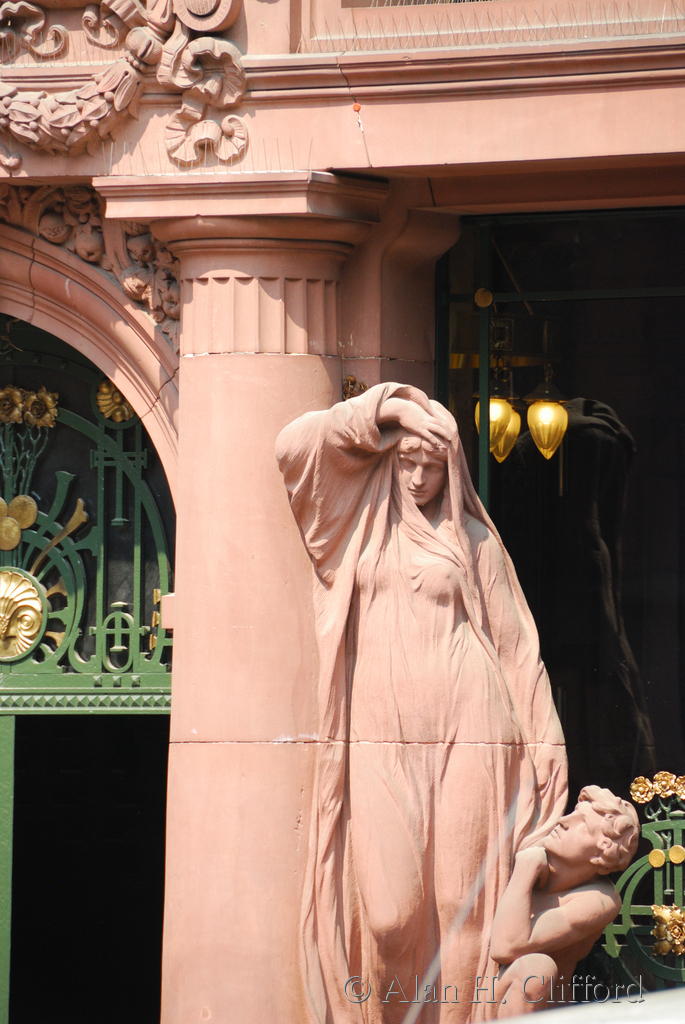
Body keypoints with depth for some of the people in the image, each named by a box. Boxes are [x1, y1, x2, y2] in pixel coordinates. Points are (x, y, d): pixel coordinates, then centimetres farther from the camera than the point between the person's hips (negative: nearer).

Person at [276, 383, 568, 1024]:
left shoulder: (474, 539, 12)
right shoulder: (359, 519, 13)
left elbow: (515, 646, 12)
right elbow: (294, 445, 0)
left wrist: (545, 749, 6)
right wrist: (388, 408, 0)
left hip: (465, 737, 0)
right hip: (381, 740, 0)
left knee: (462, 898, -6)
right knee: (386, 902, -10)